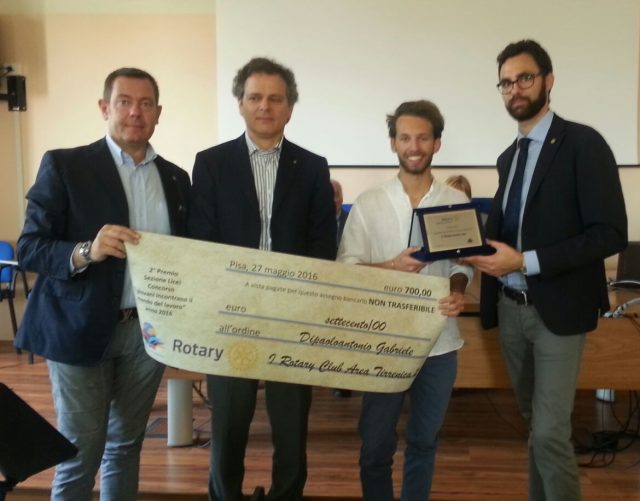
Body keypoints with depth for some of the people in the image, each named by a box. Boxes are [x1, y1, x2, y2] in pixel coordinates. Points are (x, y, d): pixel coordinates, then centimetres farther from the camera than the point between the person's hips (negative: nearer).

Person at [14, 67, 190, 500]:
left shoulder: (176, 178, 7)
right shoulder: (64, 165, -5)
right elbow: (29, 249, -9)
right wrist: (85, 252, -27)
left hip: (149, 330, 4)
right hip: (82, 329, -4)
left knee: (127, 443, 17)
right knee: (80, 451, 6)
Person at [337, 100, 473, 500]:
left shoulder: (458, 203, 2)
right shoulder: (368, 204, -3)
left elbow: (463, 262, 4)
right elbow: (345, 268, -5)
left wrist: (458, 291, -17)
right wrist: (392, 267, -21)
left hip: (439, 340, 2)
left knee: (424, 442, 17)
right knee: (376, 444, 9)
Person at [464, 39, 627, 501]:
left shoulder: (583, 144, -10)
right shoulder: (509, 157, 12)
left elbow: (610, 234, -18)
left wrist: (525, 261, -22)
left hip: (557, 308, -6)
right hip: (510, 307, 6)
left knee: (550, 432, -6)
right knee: (535, 424, 18)